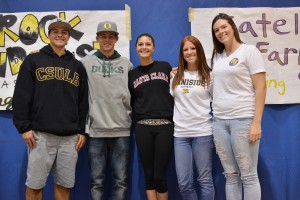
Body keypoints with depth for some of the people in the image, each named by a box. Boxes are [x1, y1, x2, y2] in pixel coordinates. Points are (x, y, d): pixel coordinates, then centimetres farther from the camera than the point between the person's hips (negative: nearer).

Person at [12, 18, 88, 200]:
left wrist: (82, 131, 7)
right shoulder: (33, 60, 5)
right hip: (41, 134, -2)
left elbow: (83, 102, 13)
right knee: (34, 184, 2)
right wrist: (24, 127, -6)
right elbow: (21, 96, 0)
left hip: (70, 136, 3)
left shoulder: (77, 66, 14)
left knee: (65, 185, 7)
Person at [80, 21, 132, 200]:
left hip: (122, 129, 1)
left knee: (121, 180, 5)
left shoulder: (126, 64, 9)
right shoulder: (87, 62, 5)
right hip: (96, 130, -1)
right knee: (97, 180, 6)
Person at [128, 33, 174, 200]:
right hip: (143, 127, 2)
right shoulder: (132, 74, 12)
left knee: (160, 175, -2)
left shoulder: (165, 67, 9)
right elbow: (130, 103, 15)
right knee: (149, 175, 4)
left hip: (165, 126, -1)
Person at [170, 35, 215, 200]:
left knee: (204, 180, 5)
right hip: (180, 134, 2)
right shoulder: (175, 76, 9)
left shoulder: (208, 75, 3)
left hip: (203, 133, -2)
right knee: (184, 184, 3)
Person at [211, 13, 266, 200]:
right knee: (231, 175, 9)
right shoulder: (217, 56, 14)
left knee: (248, 175, 0)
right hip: (219, 121, 5)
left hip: (243, 120, -5)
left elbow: (260, 88, -7)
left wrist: (256, 123, -15)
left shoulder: (250, 51, -1)